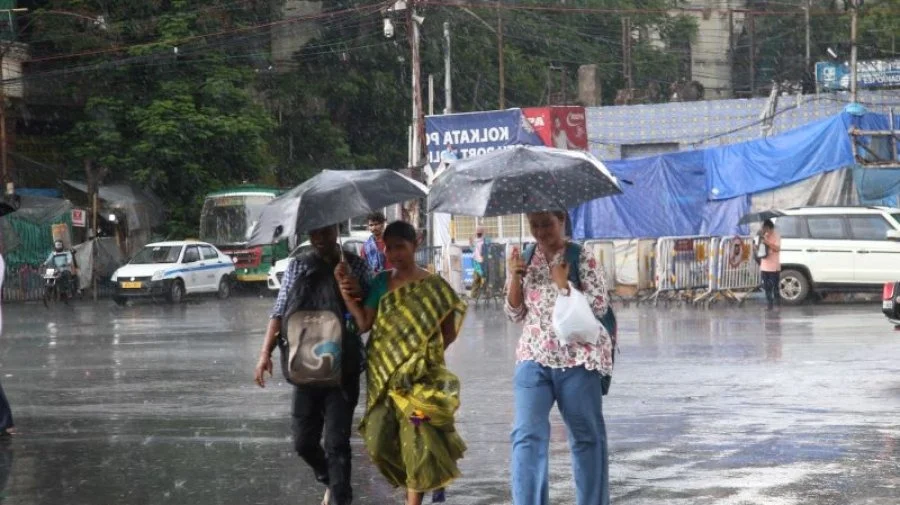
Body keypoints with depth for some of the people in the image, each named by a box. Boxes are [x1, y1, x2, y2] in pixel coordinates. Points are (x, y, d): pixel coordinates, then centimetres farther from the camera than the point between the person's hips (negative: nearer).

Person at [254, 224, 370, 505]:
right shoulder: (298, 266, 6)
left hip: (343, 368, -3)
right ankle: (330, 482, 34)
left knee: (337, 443, -8)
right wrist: (266, 352, -3)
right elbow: (280, 311, 7)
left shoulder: (354, 265, 1)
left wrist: (357, 293, -21)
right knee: (303, 442, 8)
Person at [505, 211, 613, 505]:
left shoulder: (582, 260, -3)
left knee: (587, 436, 7)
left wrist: (563, 284, -14)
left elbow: (600, 306, -7)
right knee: (528, 434, -12)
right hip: (534, 358, 3)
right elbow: (515, 314, 9)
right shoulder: (526, 261, 9)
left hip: (578, 358, -2)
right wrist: (515, 278, -5)